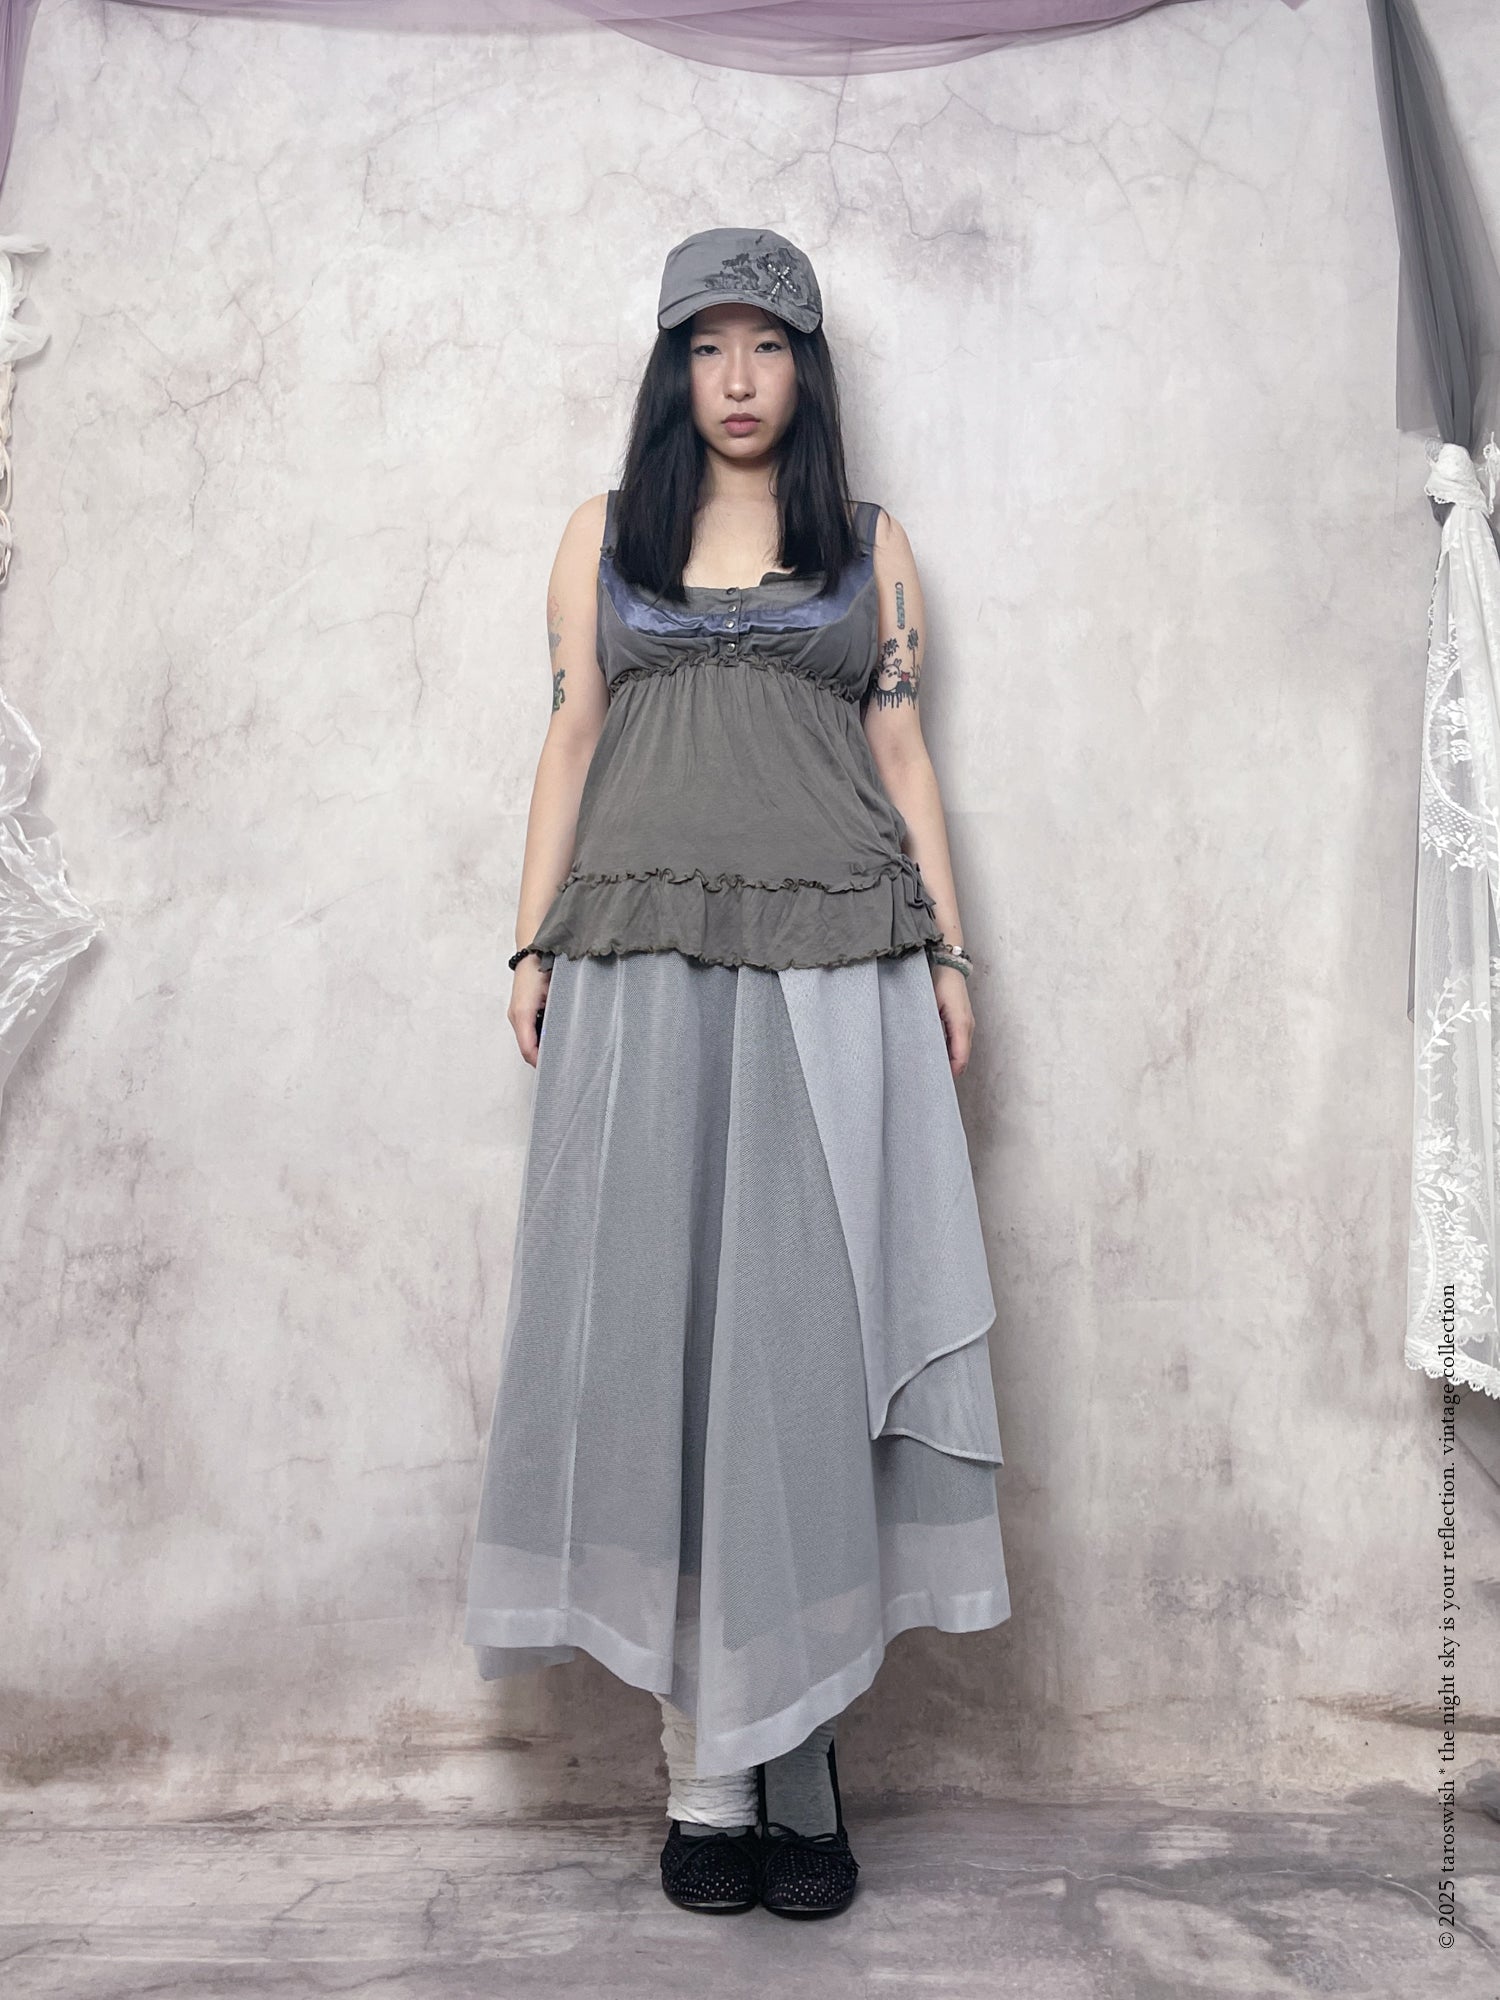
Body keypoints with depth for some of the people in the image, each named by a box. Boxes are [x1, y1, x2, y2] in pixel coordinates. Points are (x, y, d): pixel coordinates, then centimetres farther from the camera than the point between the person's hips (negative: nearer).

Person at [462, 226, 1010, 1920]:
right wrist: (534, 944, 3)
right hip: (643, 961, 1)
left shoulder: (870, 542, 16)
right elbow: (570, 738, 12)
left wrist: (947, 950, 4)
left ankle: (797, 1748, 8)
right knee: (659, 1307, -2)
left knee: (809, 1310, -3)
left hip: (836, 967, 0)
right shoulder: (605, 532, 17)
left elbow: (901, 751, 12)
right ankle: (705, 1760, 8)